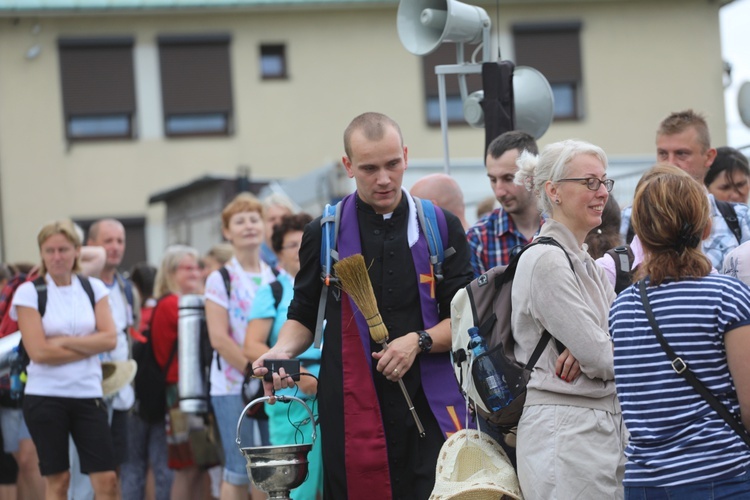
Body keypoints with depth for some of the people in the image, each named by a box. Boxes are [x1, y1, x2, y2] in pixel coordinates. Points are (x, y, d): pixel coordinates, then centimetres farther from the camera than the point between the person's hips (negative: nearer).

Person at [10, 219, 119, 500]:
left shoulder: (94, 288, 8)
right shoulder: (29, 292, -2)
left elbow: (110, 339, -3)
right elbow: (38, 352, -11)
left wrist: (63, 342, -11)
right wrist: (90, 347, -7)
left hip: (88, 395, 2)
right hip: (45, 396, -2)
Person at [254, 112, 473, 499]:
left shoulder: (442, 229, 7)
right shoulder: (324, 234, 8)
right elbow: (303, 317, 16)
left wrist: (420, 341, -10)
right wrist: (282, 351, -3)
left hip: (430, 408, 0)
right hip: (352, 408, 0)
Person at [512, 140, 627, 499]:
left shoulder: (584, 261, 17)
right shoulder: (546, 259, -12)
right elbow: (599, 357, -16)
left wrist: (595, 349, -11)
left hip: (605, 426, 9)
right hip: (566, 429, -9)